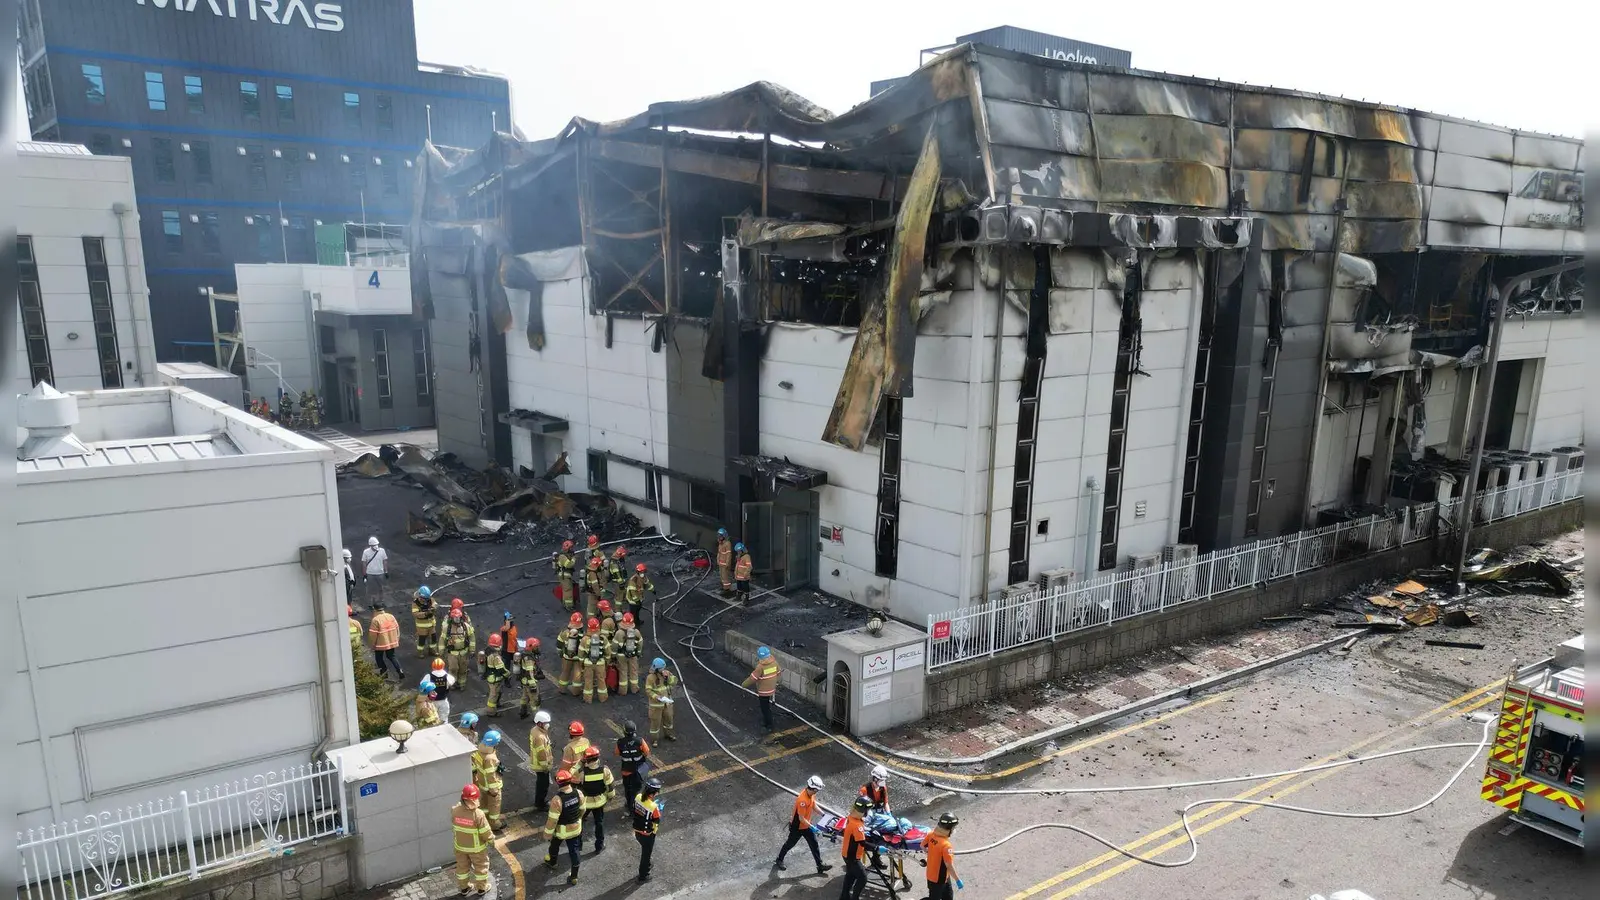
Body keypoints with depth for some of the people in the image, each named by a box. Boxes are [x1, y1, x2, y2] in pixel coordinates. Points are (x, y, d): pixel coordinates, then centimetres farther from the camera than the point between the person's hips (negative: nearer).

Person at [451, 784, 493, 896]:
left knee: (462, 866, 26)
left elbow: (454, 827, -1)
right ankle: (482, 888, 38)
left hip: (460, 845, 4)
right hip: (476, 847, -4)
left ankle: (464, 888, 45)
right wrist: (492, 838, -3)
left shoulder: (455, 811, -22)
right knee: (481, 867, 21)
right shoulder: (478, 814, -34)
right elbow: (486, 833, -23)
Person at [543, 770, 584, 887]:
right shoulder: (579, 794, -18)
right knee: (574, 851, 18)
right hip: (576, 829, 3)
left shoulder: (557, 800, -35)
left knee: (554, 846, 28)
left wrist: (548, 833, -8)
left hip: (561, 831, -3)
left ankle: (551, 864, 56)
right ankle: (574, 877, 29)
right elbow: (582, 810, 0)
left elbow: (552, 820, -25)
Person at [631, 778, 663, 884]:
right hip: (647, 835, -6)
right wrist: (660, 809, -4)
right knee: (646, 853, 18)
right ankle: (643, 877, 35)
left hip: (637, 831, 6)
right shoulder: (653, 807, -33)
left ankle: (646, 866, 55)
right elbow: (657, 821, -17)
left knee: (645, 850, 32)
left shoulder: (638, 797, -15)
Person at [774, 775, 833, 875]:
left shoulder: (811, 794, -11)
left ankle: (820, 865, 20)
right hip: (797, 826, -7)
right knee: (790, 843, 14)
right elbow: (801, 818, -31)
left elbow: (814, 805, 6)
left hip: (806, 825, 7)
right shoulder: (802, 800, -38)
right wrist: (812, 827, -27)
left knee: (814, 844, 10)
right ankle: (779, 860, 37)